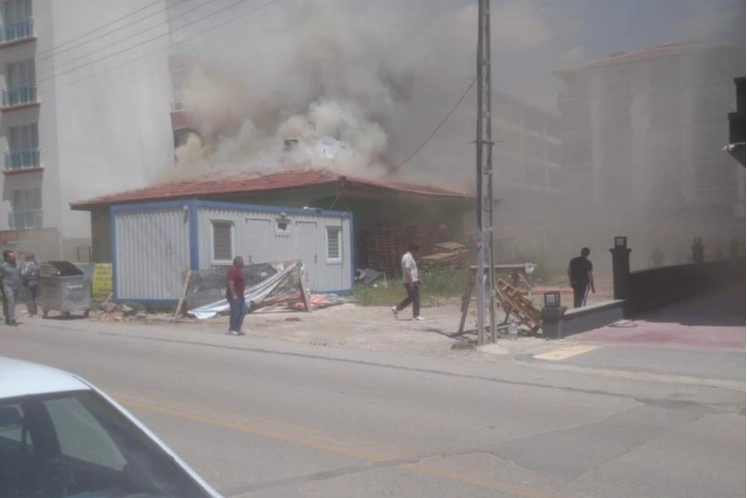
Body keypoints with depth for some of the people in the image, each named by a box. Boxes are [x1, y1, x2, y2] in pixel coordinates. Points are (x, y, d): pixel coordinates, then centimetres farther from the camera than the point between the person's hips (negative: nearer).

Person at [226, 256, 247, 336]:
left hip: (240, 295, 10)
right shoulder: (232, 271, -16)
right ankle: (232, 329, 5)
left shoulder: (239, 271, 15)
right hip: (234, 296, -10)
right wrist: (234, 295, -25)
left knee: (243, 311, 9)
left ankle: (238, 329, 16)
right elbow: (230, 284, -23)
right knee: (235, 313, -4)